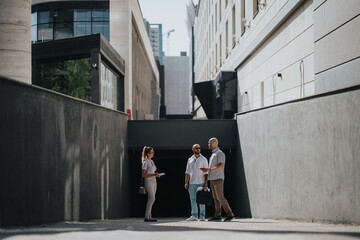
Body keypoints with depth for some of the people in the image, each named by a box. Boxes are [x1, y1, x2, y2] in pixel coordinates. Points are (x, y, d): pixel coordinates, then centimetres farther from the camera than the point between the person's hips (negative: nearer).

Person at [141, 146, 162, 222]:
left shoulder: (152, 161, 15)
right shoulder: (145, 162, -10)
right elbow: (143, 175, -15)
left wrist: (156, 174, 8)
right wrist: (154, 174, -20)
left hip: (154, 181, 8)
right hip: (148, 181, -8)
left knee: (151, 199, 5)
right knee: (152, 198, -18)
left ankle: (149, 216, 6)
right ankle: (147, 217, -17)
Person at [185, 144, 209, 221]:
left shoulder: (203, 159, 2)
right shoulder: (190, 160, 12)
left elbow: (206, 173, -2)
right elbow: (187, 172, 13)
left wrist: (205, 184, -11)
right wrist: (186, 183, 4)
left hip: (201, 183, -3)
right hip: (192, 183, 3)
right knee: (193, 200, 2)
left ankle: (202, 216, 5)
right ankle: (194, 216, 4)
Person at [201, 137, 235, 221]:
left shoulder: (220, 153, -9)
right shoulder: (213, 154, 21)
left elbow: (221, 165, -21)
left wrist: (210, 170, -24)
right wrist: (206, 170, 7)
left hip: (218, 179, -9)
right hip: (212, 179, 9)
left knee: (220, 197, -12)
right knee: (215, 198, 6)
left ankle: (230, 214, -10)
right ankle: (217, 216, 6)